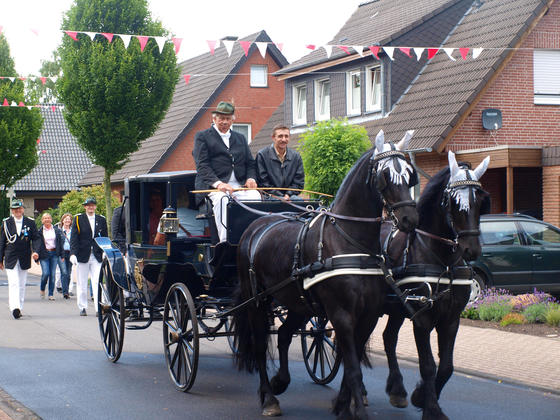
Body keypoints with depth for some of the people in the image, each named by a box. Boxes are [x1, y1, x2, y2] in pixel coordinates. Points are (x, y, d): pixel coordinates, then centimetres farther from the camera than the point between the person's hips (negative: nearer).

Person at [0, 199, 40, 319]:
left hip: (25, 258, 2)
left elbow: (36, 238, 2)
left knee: (22, 284, 9)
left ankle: (19, 308, 18)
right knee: (13, 283, -14)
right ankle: (14, 307, -24)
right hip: (10, 258, -2)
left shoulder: (30, 222, 4)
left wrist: (35, 251, -16)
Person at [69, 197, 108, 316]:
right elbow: (73, 238, -3)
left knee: (97, 282, -9)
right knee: (82, 283, 6)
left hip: (97, 256, 1)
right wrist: (73, 253, -14)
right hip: (83, 256, -1)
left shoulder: (101, 220, 10)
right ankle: (82, 308, 16)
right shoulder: (78, 219, 3)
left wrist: (105, 253, 2)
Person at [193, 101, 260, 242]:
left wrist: (251, 178, 0)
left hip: (240, 184, 4)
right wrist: (218, 183, -19)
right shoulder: (202, 136, 11)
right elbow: (202, 165, -2)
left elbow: (250, 163, 25)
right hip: (213, 185, -3)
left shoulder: (240, 138, 28)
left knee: (255, 196, -29)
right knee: (222, 200, -38)